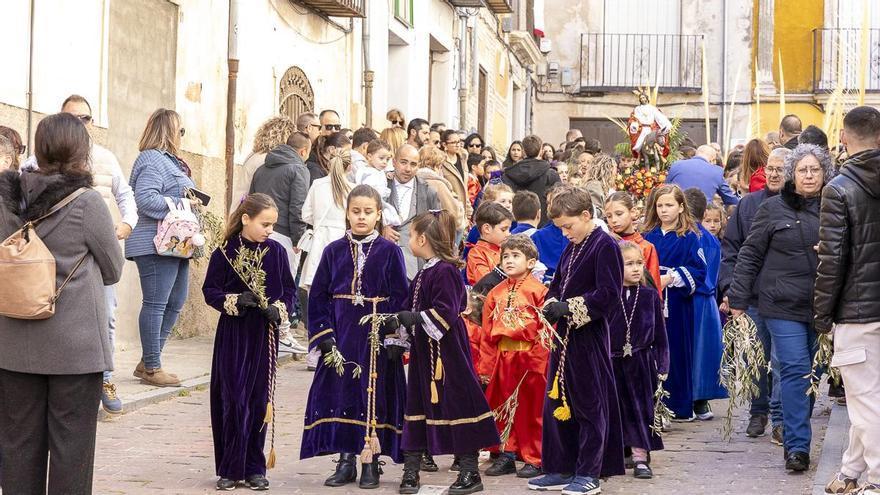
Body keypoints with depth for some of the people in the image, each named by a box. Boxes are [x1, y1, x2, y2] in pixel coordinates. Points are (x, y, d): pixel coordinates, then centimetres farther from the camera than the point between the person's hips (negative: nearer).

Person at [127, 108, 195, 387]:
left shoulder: (169, 161, 21)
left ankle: (148, 362, 19)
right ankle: (151, 368, -1)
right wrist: (180, 203, -17)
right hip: (156, 246, -11)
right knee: (156, 303, -6)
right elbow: (145, 199, -22)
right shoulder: (153, 160, -12)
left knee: (175, 303, 13)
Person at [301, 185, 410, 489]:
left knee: (374, 393, 0)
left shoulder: (389, 252, 0)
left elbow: (399, 298, -1)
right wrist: (324, 335, -5)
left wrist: (395, 339, -9)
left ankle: (371, 461, 10)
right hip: (341, 335, 2)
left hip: (377, 336, -2)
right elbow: (318, 296, 5)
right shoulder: (334, 251, 5)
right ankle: (346, 459, 13)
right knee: (341, 393, 3)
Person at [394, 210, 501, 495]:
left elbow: (446, 313, -23)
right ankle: (410, 472, 17)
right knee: (417, 405, 11)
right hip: (423, 352, 10)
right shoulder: (425, 273, 14)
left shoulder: (445, 272, -15)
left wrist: (415, 318, -25)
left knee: (456, 405, -3)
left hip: (446, 354, -10)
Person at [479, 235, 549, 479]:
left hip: (530, 358, -5)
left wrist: (538, 361, -15)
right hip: (502, 358, 5)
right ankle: (507, 455, 21)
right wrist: (486, 366, 7)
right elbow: (487, 333, 11)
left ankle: (534, 459, 11)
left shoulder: (538, 290, -7)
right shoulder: (495, 293, 9)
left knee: (531, 411, 2)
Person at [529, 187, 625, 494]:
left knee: (590, 404, -2)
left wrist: (569, 307, -20)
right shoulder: (571, 249, 15)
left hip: (590, 338, -9)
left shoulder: (604, 246, -11)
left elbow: (607, 294, -18)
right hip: (564, 336, 9)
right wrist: (551, 307, 1)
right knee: (557, 402, 11)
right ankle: (561, 470, 19)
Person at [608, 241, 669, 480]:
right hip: (612, 362, -1)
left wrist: (662, 368, 0)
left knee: (641, 409, 3)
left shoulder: (650, 296, 1)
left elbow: (660, 336, 5)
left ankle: (641, 457, 11)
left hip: (641, 361, 1)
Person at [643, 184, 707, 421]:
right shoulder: (649, 236, 10)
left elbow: (698, 270, -7)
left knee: (677, 352, 0)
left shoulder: (689, 238, -1)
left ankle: (680, 406, 9)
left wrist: (671, 278, -15)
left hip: (677, 305, -3)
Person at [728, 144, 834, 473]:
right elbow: (750, 255, 3)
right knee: (794, 371, -8)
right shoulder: (773, 209, 1)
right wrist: (738, 298, 0)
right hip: (784, 307, -3)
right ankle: (797, 446, -6)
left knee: (812, 372, 9)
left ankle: (795, 430, 25)